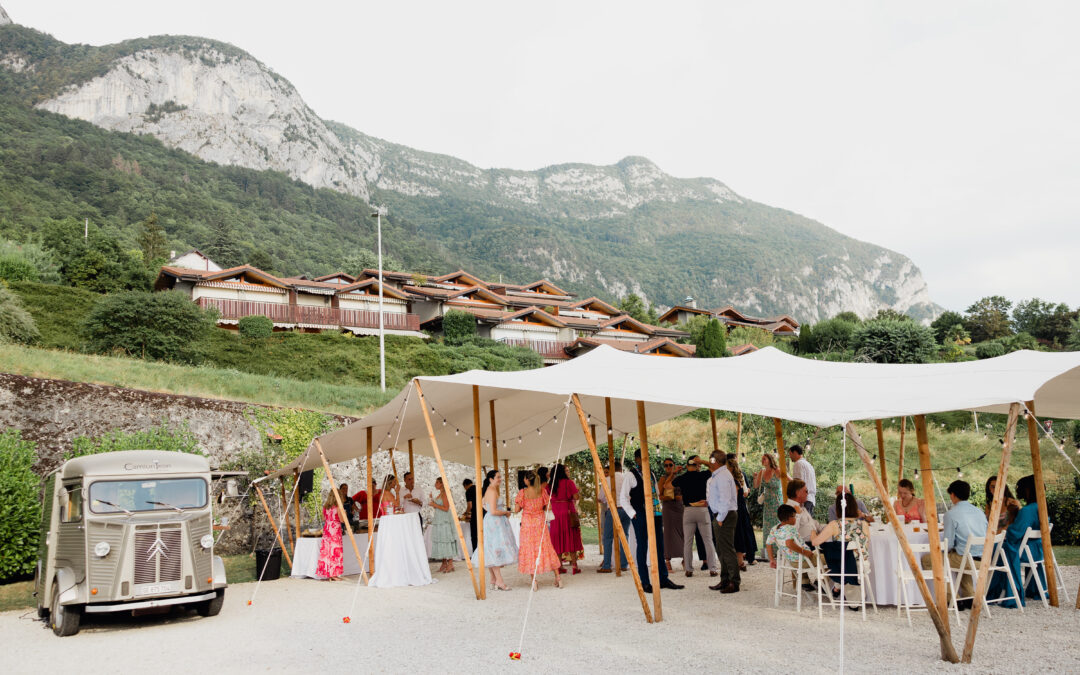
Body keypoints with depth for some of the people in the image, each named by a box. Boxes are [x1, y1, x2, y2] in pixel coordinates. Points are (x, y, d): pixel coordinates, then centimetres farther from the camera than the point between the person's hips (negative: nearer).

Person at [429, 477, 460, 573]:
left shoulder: (444, 494, -12)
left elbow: (446, 508, -19)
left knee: (446, 541, -8)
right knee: (441, 541, 9)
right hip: (438, 521, 9)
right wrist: (432, 499, 14)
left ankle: (450, 564, -5)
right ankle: (444, 564, 13)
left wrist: (435, 505, -14)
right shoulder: (439, 494, 16)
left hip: (445, 521, -9)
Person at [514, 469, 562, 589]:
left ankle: (534, 581, 5)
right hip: (540, 522, 3)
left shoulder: (522, 493, -12)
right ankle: (557, 577, 12)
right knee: (545, 548, 11)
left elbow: (516, 510, -11)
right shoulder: (542, 491, -4)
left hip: (527, 523, -3)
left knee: (529, 549, 6)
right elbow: (547, 507, -1)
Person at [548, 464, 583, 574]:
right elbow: (576, 497, -12)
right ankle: (574, 565, 0)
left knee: (558, 540, 8)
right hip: (569, 513, -3)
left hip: (555, 514, 3)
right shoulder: (569, 482, -7)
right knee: (572, 538, 3)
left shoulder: (550, 485, 4)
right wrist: (577, 490, 8)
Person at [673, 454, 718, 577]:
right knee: (708, 540, 6)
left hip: (688, 510, 1)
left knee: (688, 541, 6)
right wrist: (703, 462, 5)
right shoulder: (703, 475, -4)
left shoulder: (680, 478, 1)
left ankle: (688, 569, 7)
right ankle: (713, 568, 5)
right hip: (702, 510, -1)